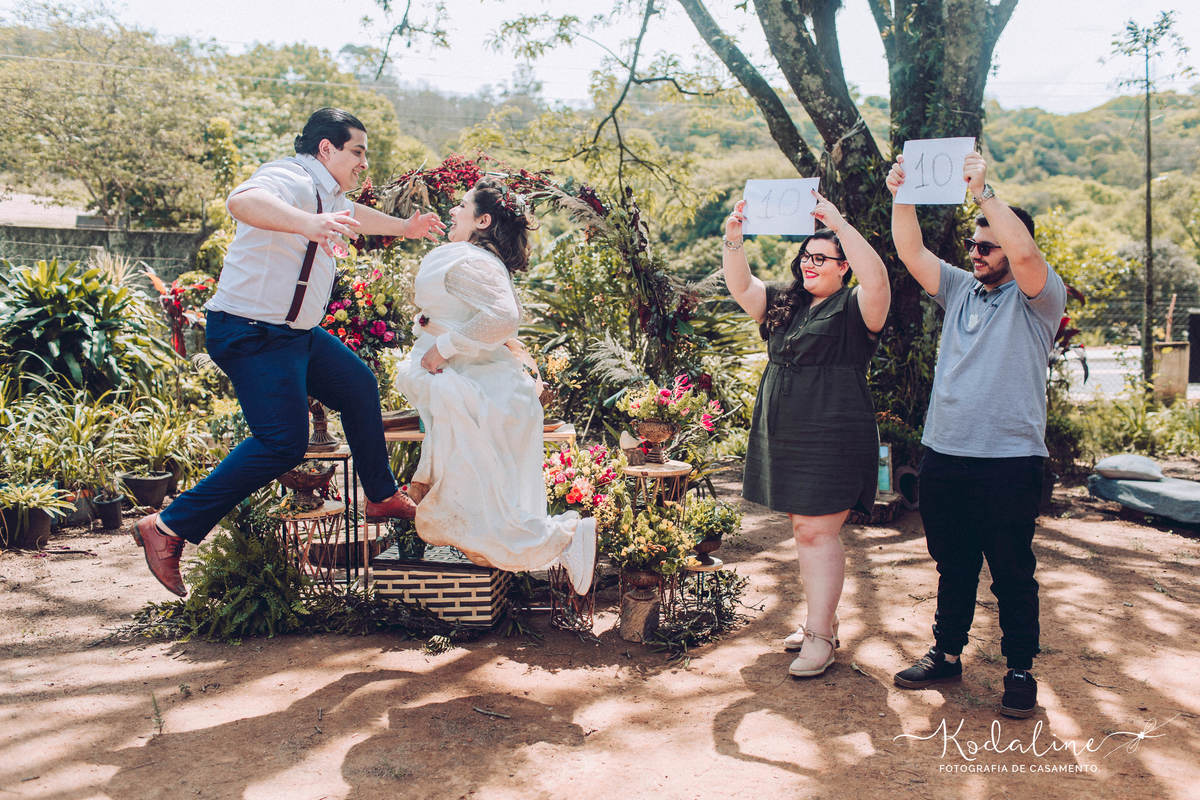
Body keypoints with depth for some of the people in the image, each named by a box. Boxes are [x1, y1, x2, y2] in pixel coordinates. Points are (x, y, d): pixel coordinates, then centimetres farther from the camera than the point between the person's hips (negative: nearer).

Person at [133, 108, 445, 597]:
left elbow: (355, 217, 39)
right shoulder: (291, 180, -19)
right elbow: (242, 201, -43)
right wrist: (308, 223, -60)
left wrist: (404, 228, 50)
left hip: (298, 333, 11)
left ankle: (382, 497, 32)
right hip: (251, 333, -11)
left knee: (360, 388, 17)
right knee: (283, 441, -17)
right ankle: (170, 528, -10)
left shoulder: (328, 194, 14)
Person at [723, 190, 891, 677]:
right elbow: (739, 285, 10)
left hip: (832, 438, -7)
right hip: (784, 437, 7)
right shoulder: (783, 304, 16)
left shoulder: (854, 308, -3)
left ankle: (820, 637, -1)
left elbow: (877, 278, -22)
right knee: (804, 531, 12)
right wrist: (733, 238, -6)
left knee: (817, 531, -8)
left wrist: (838, 223, -25)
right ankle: (822, 621, 24)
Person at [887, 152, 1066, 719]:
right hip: (943, 454, 5)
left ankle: (1020, 671, 18)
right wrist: (901, 197, -8)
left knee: (1012, 571, 4)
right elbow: (911, 252, 4)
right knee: (953, 564, 16)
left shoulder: (1038, 298, -3)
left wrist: (983, 191, -23)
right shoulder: (959, 289, 13)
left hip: (1009, 459, -5)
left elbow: (1024, 252, -23)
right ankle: (947, 654, 28)